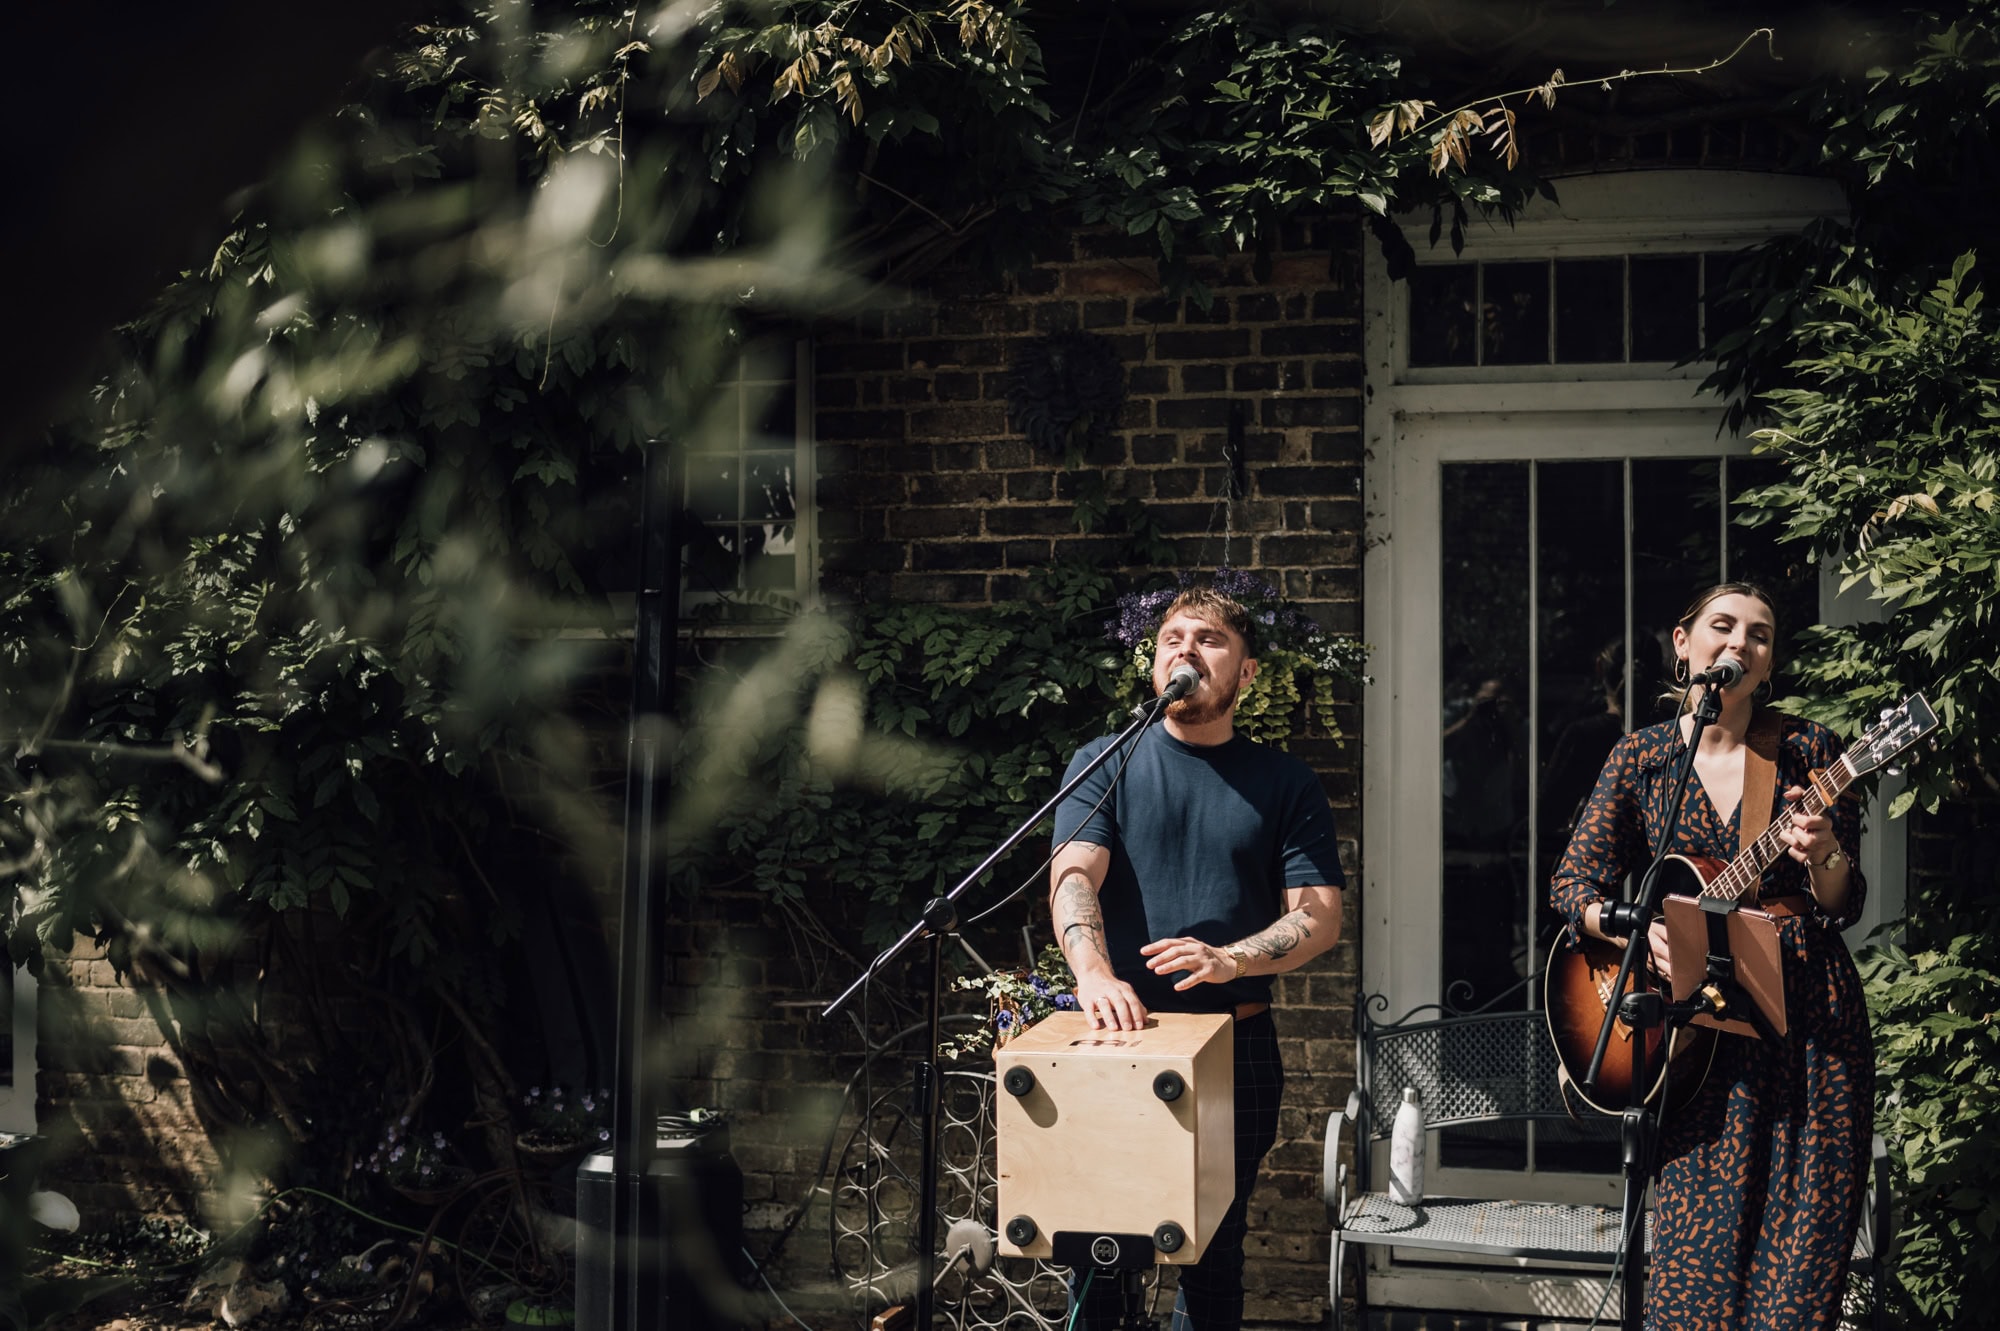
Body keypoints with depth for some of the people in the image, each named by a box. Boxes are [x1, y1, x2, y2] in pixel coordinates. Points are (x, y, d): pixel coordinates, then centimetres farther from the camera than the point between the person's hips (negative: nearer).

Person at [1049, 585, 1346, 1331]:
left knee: (1215, 1249, 9)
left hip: (1235, 1044, 1)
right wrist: (1095, 975, -31)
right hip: (1116, 1041, -1)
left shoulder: (1285, 785, 6)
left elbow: (1319, 916, -1)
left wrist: (1229, 960, -21)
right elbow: (1073, 877, -10)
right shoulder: (1105, 765, 4)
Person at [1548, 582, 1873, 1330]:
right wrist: (1640, 933, -15)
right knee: (1700, 1248, -4)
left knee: (1803, 1242, 0)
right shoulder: (1643, 757, 5)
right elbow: (1573, 883, 4)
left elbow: (1842, 906, 1)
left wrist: (1824, 857, -21)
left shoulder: (1805, 750, 2)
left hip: (1809, 1015, 0)